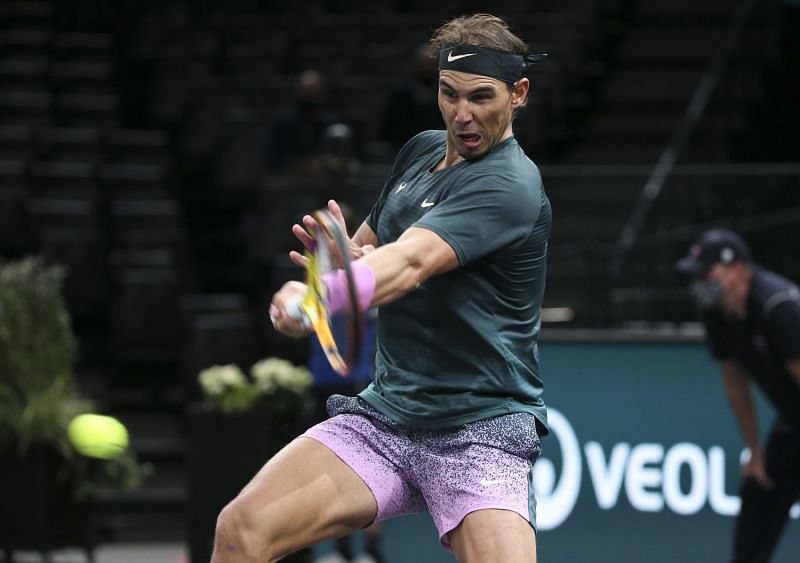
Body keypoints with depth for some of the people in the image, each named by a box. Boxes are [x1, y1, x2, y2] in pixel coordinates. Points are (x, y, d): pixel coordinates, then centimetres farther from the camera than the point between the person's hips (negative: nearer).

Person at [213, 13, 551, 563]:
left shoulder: (509, 186, -15)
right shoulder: (420, 151, 11)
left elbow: (409, 263, -32)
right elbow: (367, 249, 22)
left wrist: (321, 296, -51)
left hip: (482, 430, -6)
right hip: (385, 412, 6)